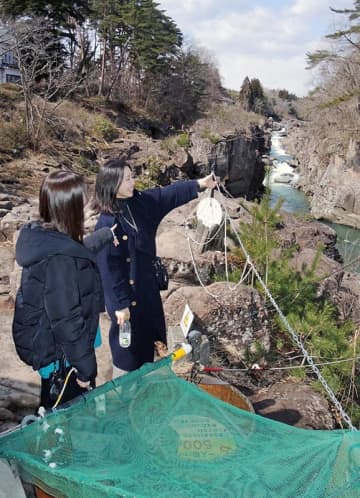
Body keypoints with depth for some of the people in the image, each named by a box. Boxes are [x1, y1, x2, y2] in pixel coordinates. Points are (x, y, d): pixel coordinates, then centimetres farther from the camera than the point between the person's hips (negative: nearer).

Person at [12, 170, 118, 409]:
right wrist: (85, 367, -18)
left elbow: (78, 251, 20)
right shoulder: (60, 258, -31)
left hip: (43, 344, 9)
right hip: (60, 354, -9)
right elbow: (66, 320, -28)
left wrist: (106, 235, 33)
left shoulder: (41, 237, -2)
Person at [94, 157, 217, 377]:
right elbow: (108, 268, -22)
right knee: (129, 344, 8)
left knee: (149, 336, 24)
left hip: (147, 285, 9)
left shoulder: (139, 203, -3)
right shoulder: (107, 224, -24)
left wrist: (198, 184, -4)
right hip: (126, 292, -8)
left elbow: (168, 195, 6)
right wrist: (120, 304, -19)